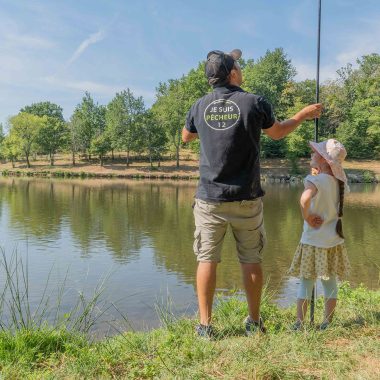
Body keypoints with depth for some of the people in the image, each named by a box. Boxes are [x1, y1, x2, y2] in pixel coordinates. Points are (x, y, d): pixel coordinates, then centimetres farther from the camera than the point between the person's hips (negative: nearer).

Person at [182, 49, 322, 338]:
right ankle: (254, 322, 23)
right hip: (247, 200, -1)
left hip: (210, 199, 1)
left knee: (207, 260, 7)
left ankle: (205, 325, 11)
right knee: (251, 260, 11)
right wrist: (304, 115, 28)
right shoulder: (254, 103, -6)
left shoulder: (200, 106, 1)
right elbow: (278, 132, 12)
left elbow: (186, 137, 20)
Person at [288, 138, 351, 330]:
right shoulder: (340, 182, 2)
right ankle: (327, 323, 23)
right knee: (330, 281, 15)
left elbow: (304, 198, -40)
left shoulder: (316, 180, -18)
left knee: (306, 282, 5)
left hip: (313, 241, -5)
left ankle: (299, 324, 11)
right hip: (334, 240, 6)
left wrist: (306, 216, -22)